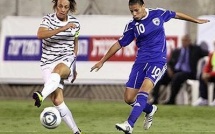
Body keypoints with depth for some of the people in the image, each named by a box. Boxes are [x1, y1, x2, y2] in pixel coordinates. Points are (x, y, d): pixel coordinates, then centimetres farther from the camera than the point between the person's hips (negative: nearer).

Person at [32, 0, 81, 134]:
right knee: (57, 100, -13)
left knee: (57, 70, -39)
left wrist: (74, 68, 27)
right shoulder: (48, 19, -3)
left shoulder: (75, 23, 5)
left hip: (67, 60, 0)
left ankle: (42, 95, -64)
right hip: (49, 63, 0)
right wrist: (62, 29, -32)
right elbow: (40, 34, -23)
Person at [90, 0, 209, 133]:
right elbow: (119, 44, 11)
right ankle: (150, 109, 29)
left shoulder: (158, 13, 0)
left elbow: (176, 15, 17)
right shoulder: (132, 26, 2)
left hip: (158, 61, -3)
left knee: (143, 90, -26)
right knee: (129, 98, -2)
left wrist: (197, 20, 29)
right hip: (141, 61, 3)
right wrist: (102, 61, 11)